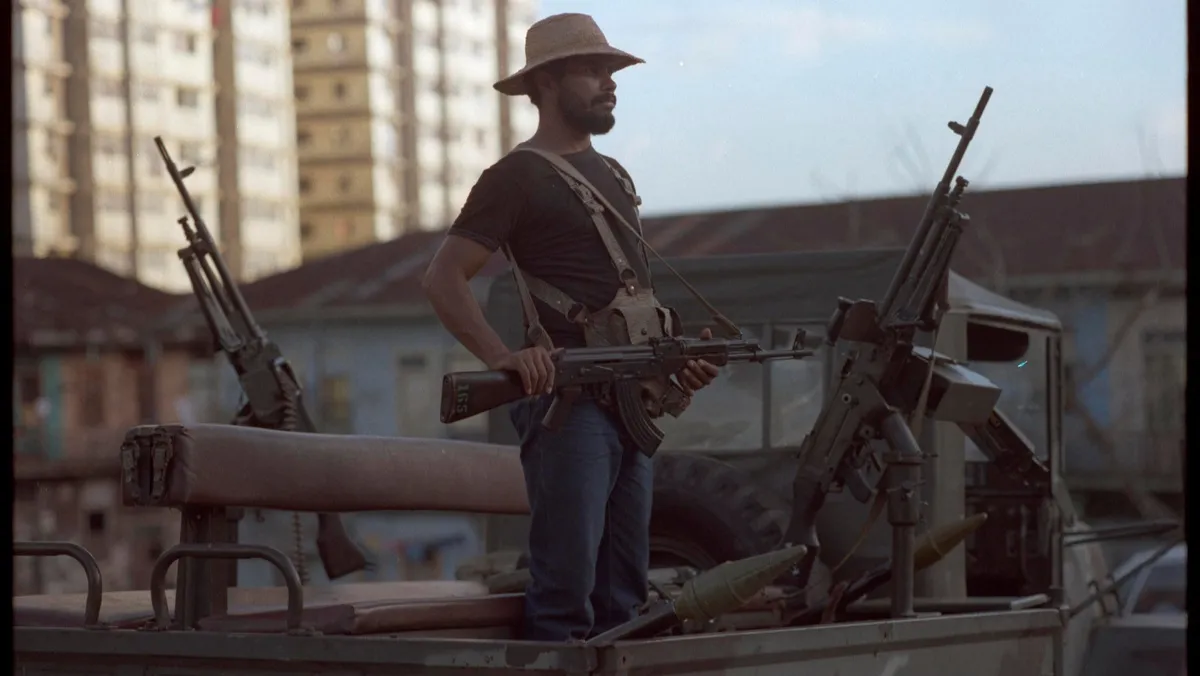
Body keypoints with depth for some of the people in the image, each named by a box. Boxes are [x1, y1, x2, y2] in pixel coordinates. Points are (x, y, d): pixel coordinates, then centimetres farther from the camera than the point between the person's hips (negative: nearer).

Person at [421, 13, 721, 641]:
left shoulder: (615, 177, 22)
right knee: (565, 588, -12)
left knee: (623, 591, 9)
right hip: (569, 399, -8)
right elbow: (443, 278, -11)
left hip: (632, 402, 8)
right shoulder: (518, 176, -3)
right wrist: (501, 356, -24)